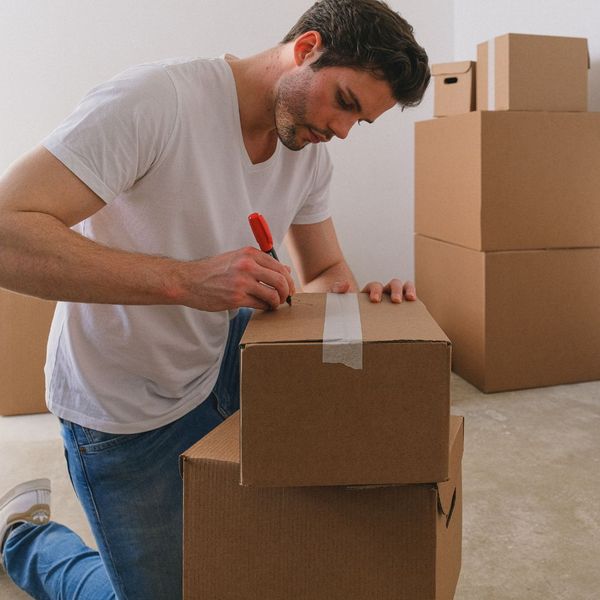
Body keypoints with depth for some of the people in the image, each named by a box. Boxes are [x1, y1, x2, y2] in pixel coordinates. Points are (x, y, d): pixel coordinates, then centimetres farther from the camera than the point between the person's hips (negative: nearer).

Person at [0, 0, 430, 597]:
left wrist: (357, 299, -20)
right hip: (123, 411, -6)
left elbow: (325, 273, 5)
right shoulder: (154, 100, -28)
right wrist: (186, 279, -43)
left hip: (223, 364, 6)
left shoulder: (311, 155, -5)